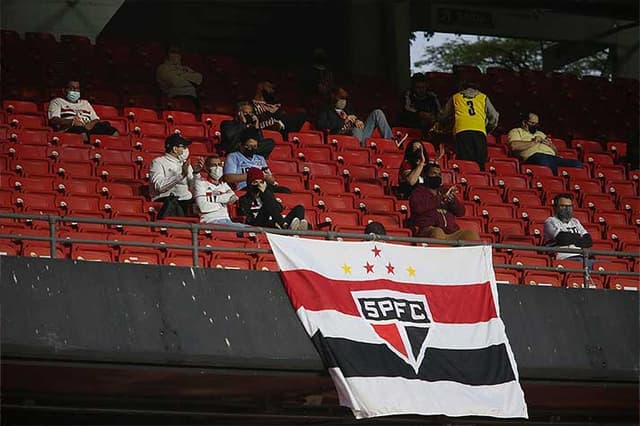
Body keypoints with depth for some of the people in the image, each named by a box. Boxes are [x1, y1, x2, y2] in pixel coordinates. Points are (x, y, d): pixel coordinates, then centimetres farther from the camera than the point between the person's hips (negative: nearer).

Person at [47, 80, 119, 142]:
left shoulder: (85, 103, 36)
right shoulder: (57, 102, 22)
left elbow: (96, 120, 23)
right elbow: (54, 120, 2)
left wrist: (91, 124, -3)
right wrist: (72, 121, -16)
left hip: (89, 128, 4)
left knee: (105, 125, -27)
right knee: (80, 127, -40)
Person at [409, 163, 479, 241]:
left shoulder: (445, 192, 27)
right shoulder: (419, 192, 15)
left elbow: (461, 212, 18)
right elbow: (418, 207, -8)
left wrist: (452, 201, -5)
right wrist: (440, 199, -8)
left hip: (452, 233, 4)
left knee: (471, 234, -23)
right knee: (437, 232, -39)